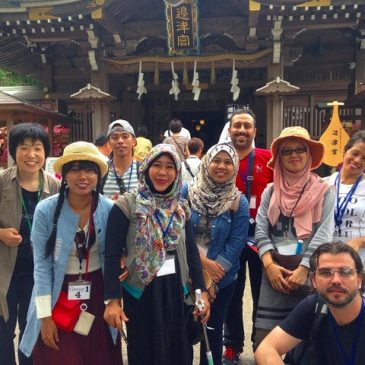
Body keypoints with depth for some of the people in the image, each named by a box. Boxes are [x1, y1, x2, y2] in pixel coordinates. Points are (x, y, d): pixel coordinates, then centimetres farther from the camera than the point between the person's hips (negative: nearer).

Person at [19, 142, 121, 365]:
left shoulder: (110, 209, -10)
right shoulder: (46, 210, -15)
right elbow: (42, 264, -10)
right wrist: (45, 315, -10)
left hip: (97, 296, 2)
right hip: (58, 297, -1)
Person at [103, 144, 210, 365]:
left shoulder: (181, 208, 5)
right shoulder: (127, 206, -10)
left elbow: (191, 252, 9)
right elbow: (112, 255, -11)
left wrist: (202, 291, 5)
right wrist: (112, 299, -16)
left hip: (176, 291, 4)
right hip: (142, 292, -4)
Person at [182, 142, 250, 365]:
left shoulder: (239, 202, -4)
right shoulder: (187, 192, -5)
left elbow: (236, 242, -8)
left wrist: (214, 272, -15)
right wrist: (202, 261, -14)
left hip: (222, 278, 0)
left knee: (213, 331, 16)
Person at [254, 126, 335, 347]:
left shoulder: (324, 191, 2)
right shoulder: (271, 191, 10)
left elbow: (324, 233, -7)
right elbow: (260, 231, 4)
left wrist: (303, 269, -14)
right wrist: (269, 265, -9)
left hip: (309, 271, -2)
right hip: (274, 270, 2)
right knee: (264, 342, 2)